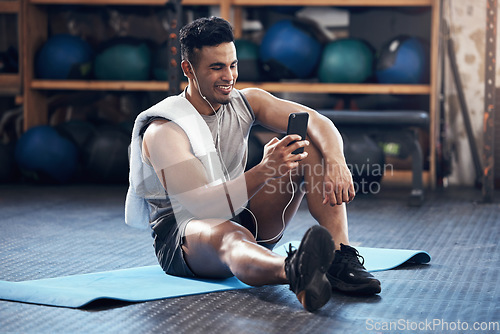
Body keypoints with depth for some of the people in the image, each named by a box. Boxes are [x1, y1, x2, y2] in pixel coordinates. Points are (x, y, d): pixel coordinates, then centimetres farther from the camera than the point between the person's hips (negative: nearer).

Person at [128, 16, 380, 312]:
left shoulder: (245, 102, 0)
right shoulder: (163, 131, -19)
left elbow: (317, 122, -11)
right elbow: (201, 206, -31)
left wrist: (336, 160, -34)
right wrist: (264, 171, -44)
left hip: (243, 217, 7)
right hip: (181, 237, -7)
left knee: (312, 148, -10)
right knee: (229, 234, -45)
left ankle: (340, 259, -28)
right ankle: (293, 272, -81)